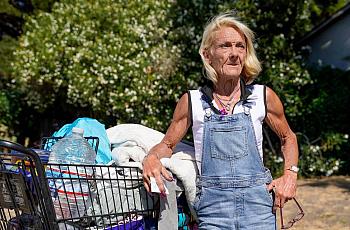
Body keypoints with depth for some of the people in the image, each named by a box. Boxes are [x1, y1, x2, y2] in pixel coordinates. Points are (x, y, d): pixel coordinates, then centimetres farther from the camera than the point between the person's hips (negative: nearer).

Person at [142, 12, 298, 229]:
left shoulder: (263, 97, 1)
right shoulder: (192, 102, 0)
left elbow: (288, 138, 17)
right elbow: (168, 144, 10)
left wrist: (290, 175, 2)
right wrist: (151, 158, -11)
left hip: (258, 205, 1)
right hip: (212, 209, 0)